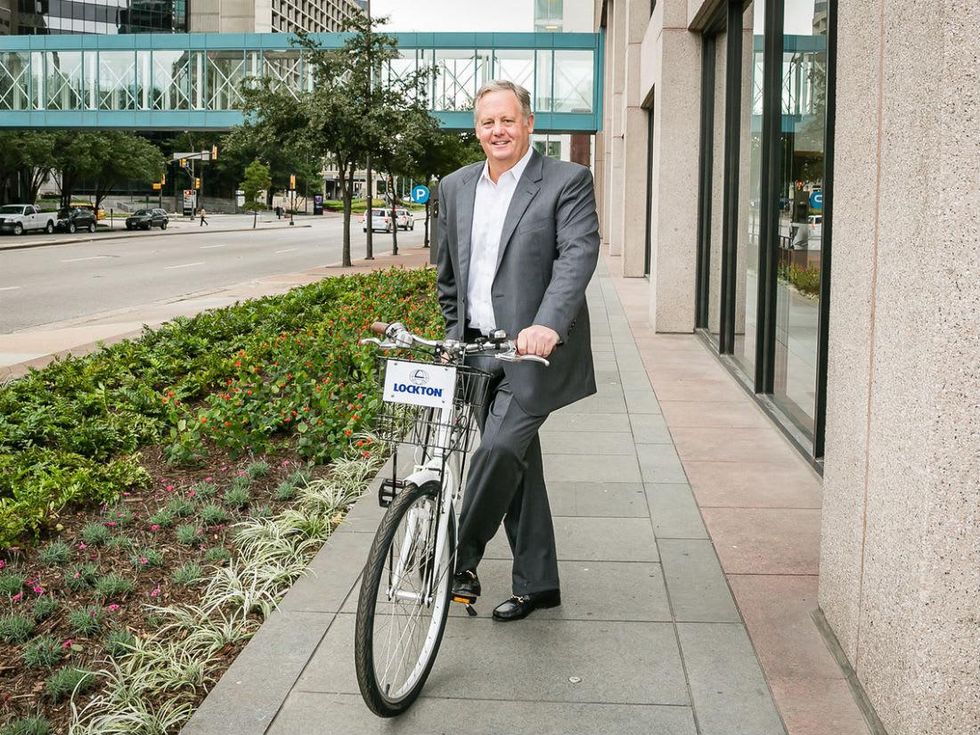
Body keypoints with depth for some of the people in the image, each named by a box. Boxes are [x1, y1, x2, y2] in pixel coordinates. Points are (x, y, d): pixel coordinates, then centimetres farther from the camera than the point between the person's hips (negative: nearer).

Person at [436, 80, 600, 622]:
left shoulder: (567, 181, -5)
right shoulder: (455, 188, 12)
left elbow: (579, 255, -18)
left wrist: (547, 325, -32)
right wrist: (455, 336, 19)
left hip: (535, 351, -5)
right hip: (477, 352, 6)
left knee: (499, 448, -20)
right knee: (517, 463, 11)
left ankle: (461, 561, 0)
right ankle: (537, 582, 22)